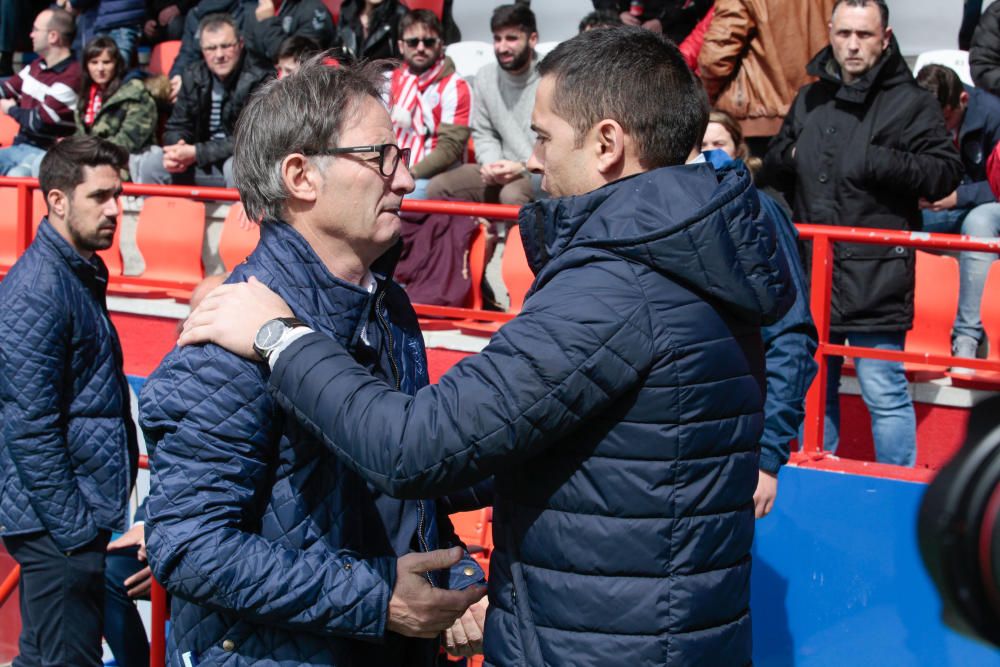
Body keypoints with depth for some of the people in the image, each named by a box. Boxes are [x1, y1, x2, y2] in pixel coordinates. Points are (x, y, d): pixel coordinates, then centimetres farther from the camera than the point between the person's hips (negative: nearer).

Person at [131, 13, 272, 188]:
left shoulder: (260, 80, -16)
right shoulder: (194, 77, 3)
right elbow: (177, 126, 7)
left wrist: (197, 153, -27)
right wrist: (177, 151, -19)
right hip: (204, 166, 5)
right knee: (150, 163, -10)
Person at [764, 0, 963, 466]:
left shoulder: (910, 102, -3)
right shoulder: (809, 100, 15)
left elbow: (945, 171, -9)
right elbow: (774, 167, 24)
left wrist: (882, 163, -19)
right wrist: (788, 156, 1)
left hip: (875, 276, -6)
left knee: (884, 392, -5)